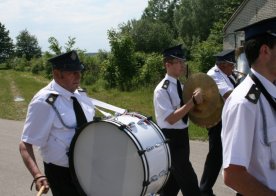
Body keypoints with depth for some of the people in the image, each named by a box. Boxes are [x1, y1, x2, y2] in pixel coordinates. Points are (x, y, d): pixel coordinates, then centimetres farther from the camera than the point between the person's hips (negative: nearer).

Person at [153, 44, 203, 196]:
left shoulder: (180, 86, 6)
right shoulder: (162, 90, -19)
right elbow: (171, 118, -26)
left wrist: (197, 100, -3)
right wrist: (193, 101, -29)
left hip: (182, 135, 8)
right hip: (171, 138, -8)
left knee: (175, 176, 20)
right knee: (188, 180, -2)